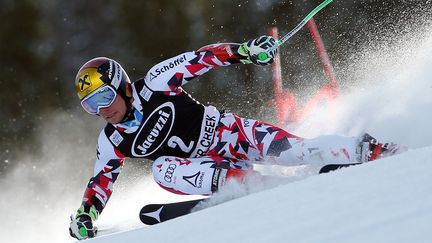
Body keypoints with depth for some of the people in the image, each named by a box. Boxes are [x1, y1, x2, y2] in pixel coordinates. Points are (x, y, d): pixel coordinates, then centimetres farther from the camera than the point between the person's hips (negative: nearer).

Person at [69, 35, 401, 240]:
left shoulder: (155, 85, -15)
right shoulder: (113, 142, -4)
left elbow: (200, 58, -14)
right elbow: (101, 180, 5)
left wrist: (245, 50, -25)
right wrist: (84, 214, -11)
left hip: (231, 134, -3)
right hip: (209, 166, 3)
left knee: (292, 150, -26)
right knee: (163, 170, -27)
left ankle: (367, 151, -13)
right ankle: (243, 182, -29)